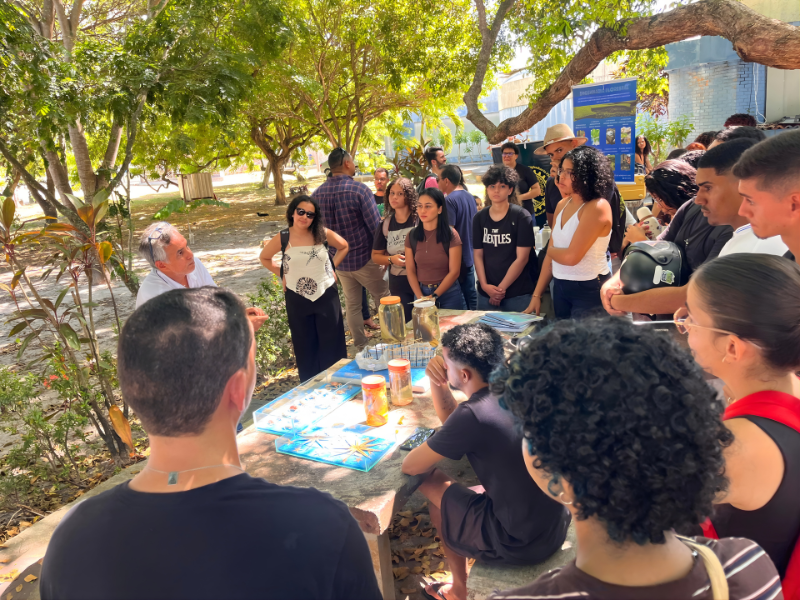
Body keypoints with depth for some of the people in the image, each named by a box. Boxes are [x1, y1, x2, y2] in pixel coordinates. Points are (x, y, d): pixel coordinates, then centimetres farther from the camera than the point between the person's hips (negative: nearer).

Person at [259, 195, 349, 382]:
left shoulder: (323, 233, -8)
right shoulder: (282, 238, -8)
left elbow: (343, 247, 10)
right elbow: (264, 258, 9)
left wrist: (332, 267, 2)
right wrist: (282, 275, 1)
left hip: (326, 296, 0)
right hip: (297, 299, 0)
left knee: (331, 344, 8)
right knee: (305, 346, 12)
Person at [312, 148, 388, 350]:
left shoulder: (317, 194, -1)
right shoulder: (359, 189, -18)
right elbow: (376, 225, -17)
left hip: (339, 261, 5)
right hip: (364, 258, -5)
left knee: (352, 306, 15)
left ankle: (360, 348, 22)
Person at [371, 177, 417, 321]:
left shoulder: (419, 219, -5)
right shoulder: (385, 224, 8)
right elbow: (375, 256, 13)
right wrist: (391, 259, -6)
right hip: (398, 286, 3)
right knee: (406, 324, 8)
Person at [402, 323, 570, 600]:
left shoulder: (474, 414, -25)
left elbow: (410, 466, -13)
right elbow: (451, 418, 13)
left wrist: (431, 453, 6)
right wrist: (437, 382, -3)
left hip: (521, 542, -7)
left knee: (431, 484, 12)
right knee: (450, 494, 22)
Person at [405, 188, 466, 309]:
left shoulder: (451, 235, -8)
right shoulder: (412, 236, 0)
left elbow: (454, 271, -9)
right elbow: (410, 271, 0)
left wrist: (434, 296, -14)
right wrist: (420, 297, -11)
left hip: (448, 293, -2)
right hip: (421, 291, 3)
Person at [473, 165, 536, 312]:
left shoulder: (521, 217, -6)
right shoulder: (479, 218, 6)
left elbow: (522, 258, -10)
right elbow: (478, 255, 5)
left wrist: (501, 288, -12)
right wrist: (484, 285, -8)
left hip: (517, 294, -3)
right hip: (486, 293, 3)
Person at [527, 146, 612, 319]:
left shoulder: (597, 207, -17)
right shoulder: (562, 205, 6)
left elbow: (572, 256, -22)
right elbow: (551, 254, 7)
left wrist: (551, 249, -1)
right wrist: (536, 295, 6)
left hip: (589, 291, -7)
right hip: (560, 287, 7)